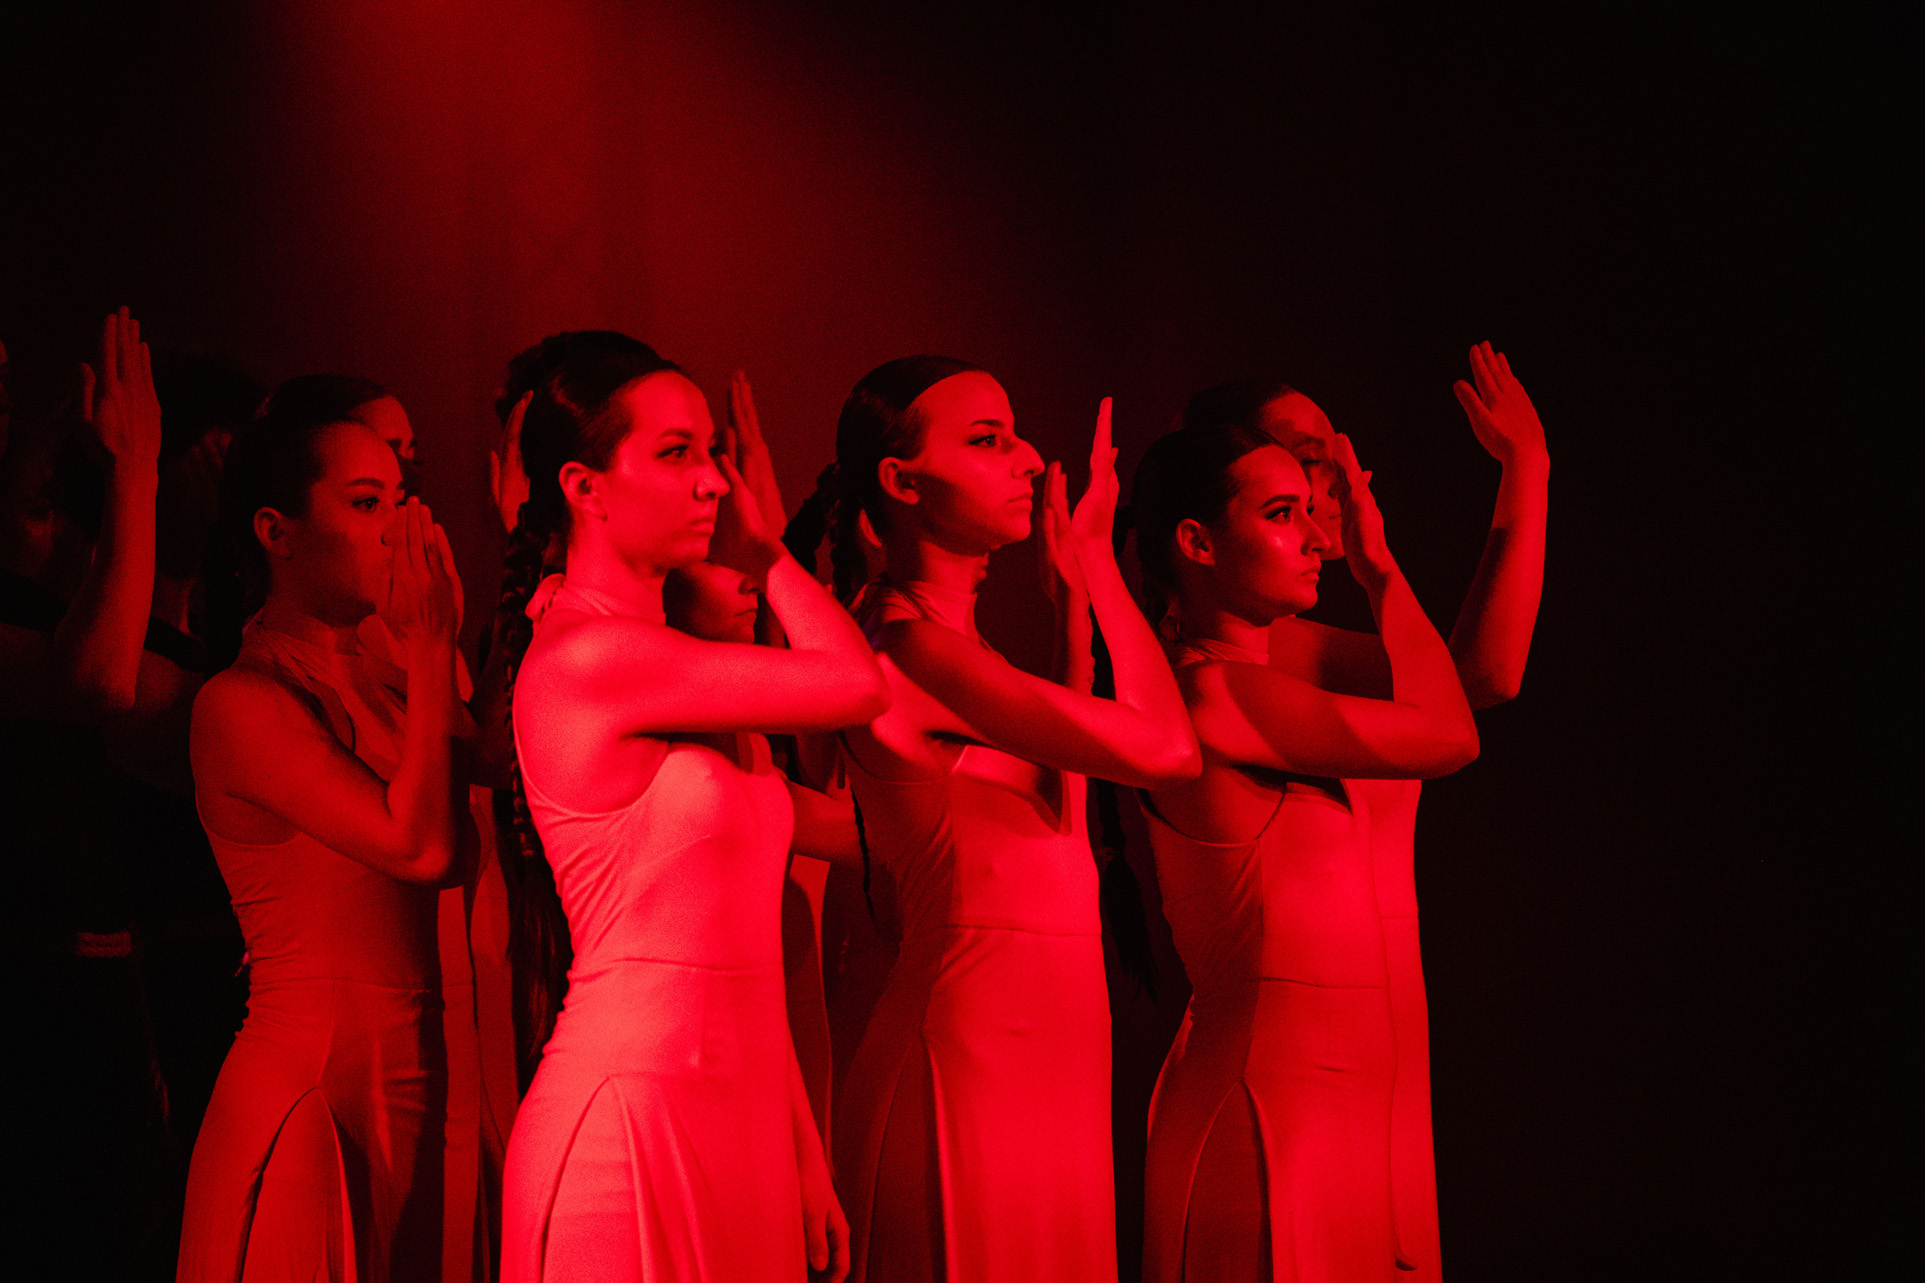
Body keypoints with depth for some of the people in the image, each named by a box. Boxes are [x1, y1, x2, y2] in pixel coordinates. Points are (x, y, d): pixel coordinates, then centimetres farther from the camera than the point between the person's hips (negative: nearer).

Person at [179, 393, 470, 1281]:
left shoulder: (372, 683, 12)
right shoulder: (240, 702, -12)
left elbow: (458, 855, 1)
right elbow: (418, 846, -20)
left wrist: (439, 652, 2)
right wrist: (431, 648, -12)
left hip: (403, 1080, 8)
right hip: (310, 1097, -7)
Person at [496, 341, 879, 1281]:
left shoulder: (678, 661, 13)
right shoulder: (586, 656, -13)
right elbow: (858, 684, -11)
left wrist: (803, 1163, 14)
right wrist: (762, 555, 5)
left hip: (737, 1116, 8)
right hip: (630, 1120, -8)